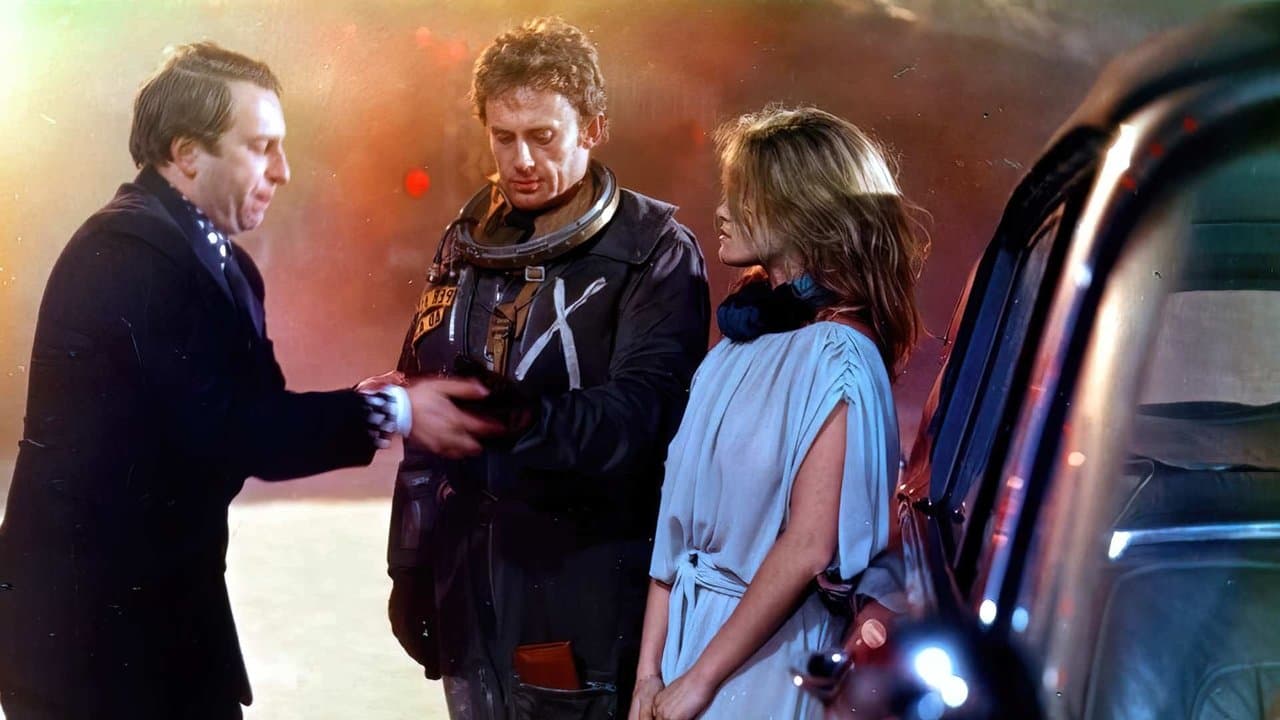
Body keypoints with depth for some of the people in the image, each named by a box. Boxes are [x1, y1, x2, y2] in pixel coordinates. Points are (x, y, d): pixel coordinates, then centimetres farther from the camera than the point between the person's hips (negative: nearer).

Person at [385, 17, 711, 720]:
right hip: (468, 590, 5)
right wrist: (410, 562, 12)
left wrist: (523, 414, -37)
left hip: (589, 597, -5)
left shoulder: (654, 254, -7)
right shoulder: (467, 242, 11)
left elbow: (644, 411, -20)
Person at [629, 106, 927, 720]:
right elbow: (678, 516, 4)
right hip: (686, 632, 6)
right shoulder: (737, 349, 8)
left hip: (769, 656, -6)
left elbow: (809, 547, -19)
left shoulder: (837, 358, -14)